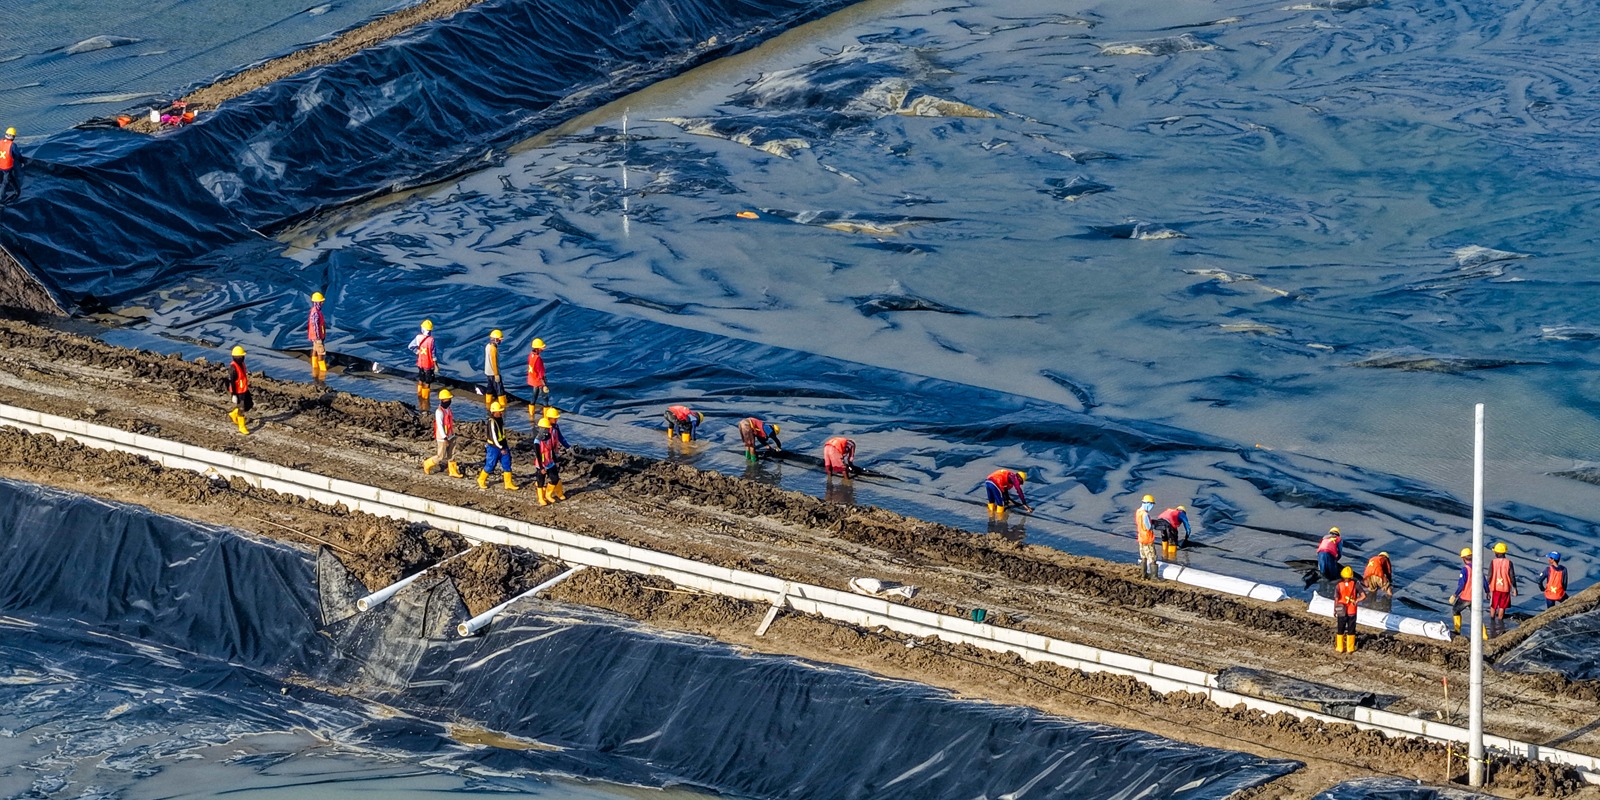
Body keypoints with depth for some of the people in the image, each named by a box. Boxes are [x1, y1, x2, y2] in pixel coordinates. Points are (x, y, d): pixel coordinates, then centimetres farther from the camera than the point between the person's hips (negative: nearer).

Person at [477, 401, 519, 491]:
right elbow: (493, 437, -25)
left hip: (502, 445, 8)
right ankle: (481, 480, 29)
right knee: (490, 466, 6)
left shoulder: (500, 419, 2)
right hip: (494, 447, -8)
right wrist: (501, 448, -22)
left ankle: (508, 484, 12)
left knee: (507, 464, 6)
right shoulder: (492, 422, -25)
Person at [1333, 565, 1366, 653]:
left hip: (1341, 612, -1)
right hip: (1352, 612, 1)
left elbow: (1336, 600, -12)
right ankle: (1350, 648, 16)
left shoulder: (1338, 586, -11)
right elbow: (1364, 596, -14)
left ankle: (1340, 648, 18)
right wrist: (1356, 601, 2)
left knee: (1340, 630, 14)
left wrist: (1334, 610, 1)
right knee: (1351, 630, 13)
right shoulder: (1355, 585, -9)